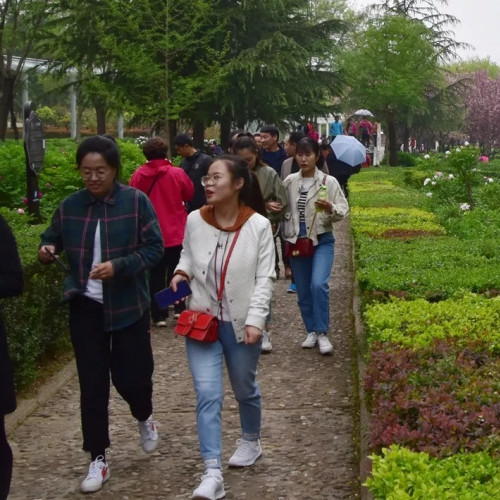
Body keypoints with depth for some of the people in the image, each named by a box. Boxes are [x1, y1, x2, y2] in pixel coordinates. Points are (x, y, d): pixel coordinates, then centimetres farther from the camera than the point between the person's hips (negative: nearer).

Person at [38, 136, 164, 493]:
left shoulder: (137, 202, -10)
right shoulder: (70, 206, -1)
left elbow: (154, 249, -12)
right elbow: (53, 240, 11)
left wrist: (118, 266, -26)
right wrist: (46, 251, -13)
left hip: (128, 305, -2)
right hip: (85, 306, 2)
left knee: (131, 375, 4)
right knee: (92, 382, 3)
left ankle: (145, 418, 40)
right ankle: (98, 459, 15)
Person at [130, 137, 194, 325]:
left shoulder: (138, 175, -7)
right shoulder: (177, 173, -9)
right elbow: (189, 195, 4)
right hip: (176, 232, -1)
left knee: (156, 274, 8)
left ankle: (159, 315, 8)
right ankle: (180, 308, 11)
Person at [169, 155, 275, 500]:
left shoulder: (258, 225, -12)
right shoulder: (195, 221, -5)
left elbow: (265, 278, -10)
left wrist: (255, 319, -19)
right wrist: (182, 272, -9)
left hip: (241, 324, -1)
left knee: (245, 389, 19)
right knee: (208, 396, -9)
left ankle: (251, 441, 47)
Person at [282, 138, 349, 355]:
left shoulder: (328, 182, -5)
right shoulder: (289, 181, 3)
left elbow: (343, 210, -7)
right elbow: (283, 209, 12)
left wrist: (331, 209, -25)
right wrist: (286, 237, 5)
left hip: (322, 240, -3)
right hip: (296, 241, 3)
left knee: (318, 284, -20)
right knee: (303, 291, 8)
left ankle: (322, 333, -9)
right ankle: (312, 331, 24)